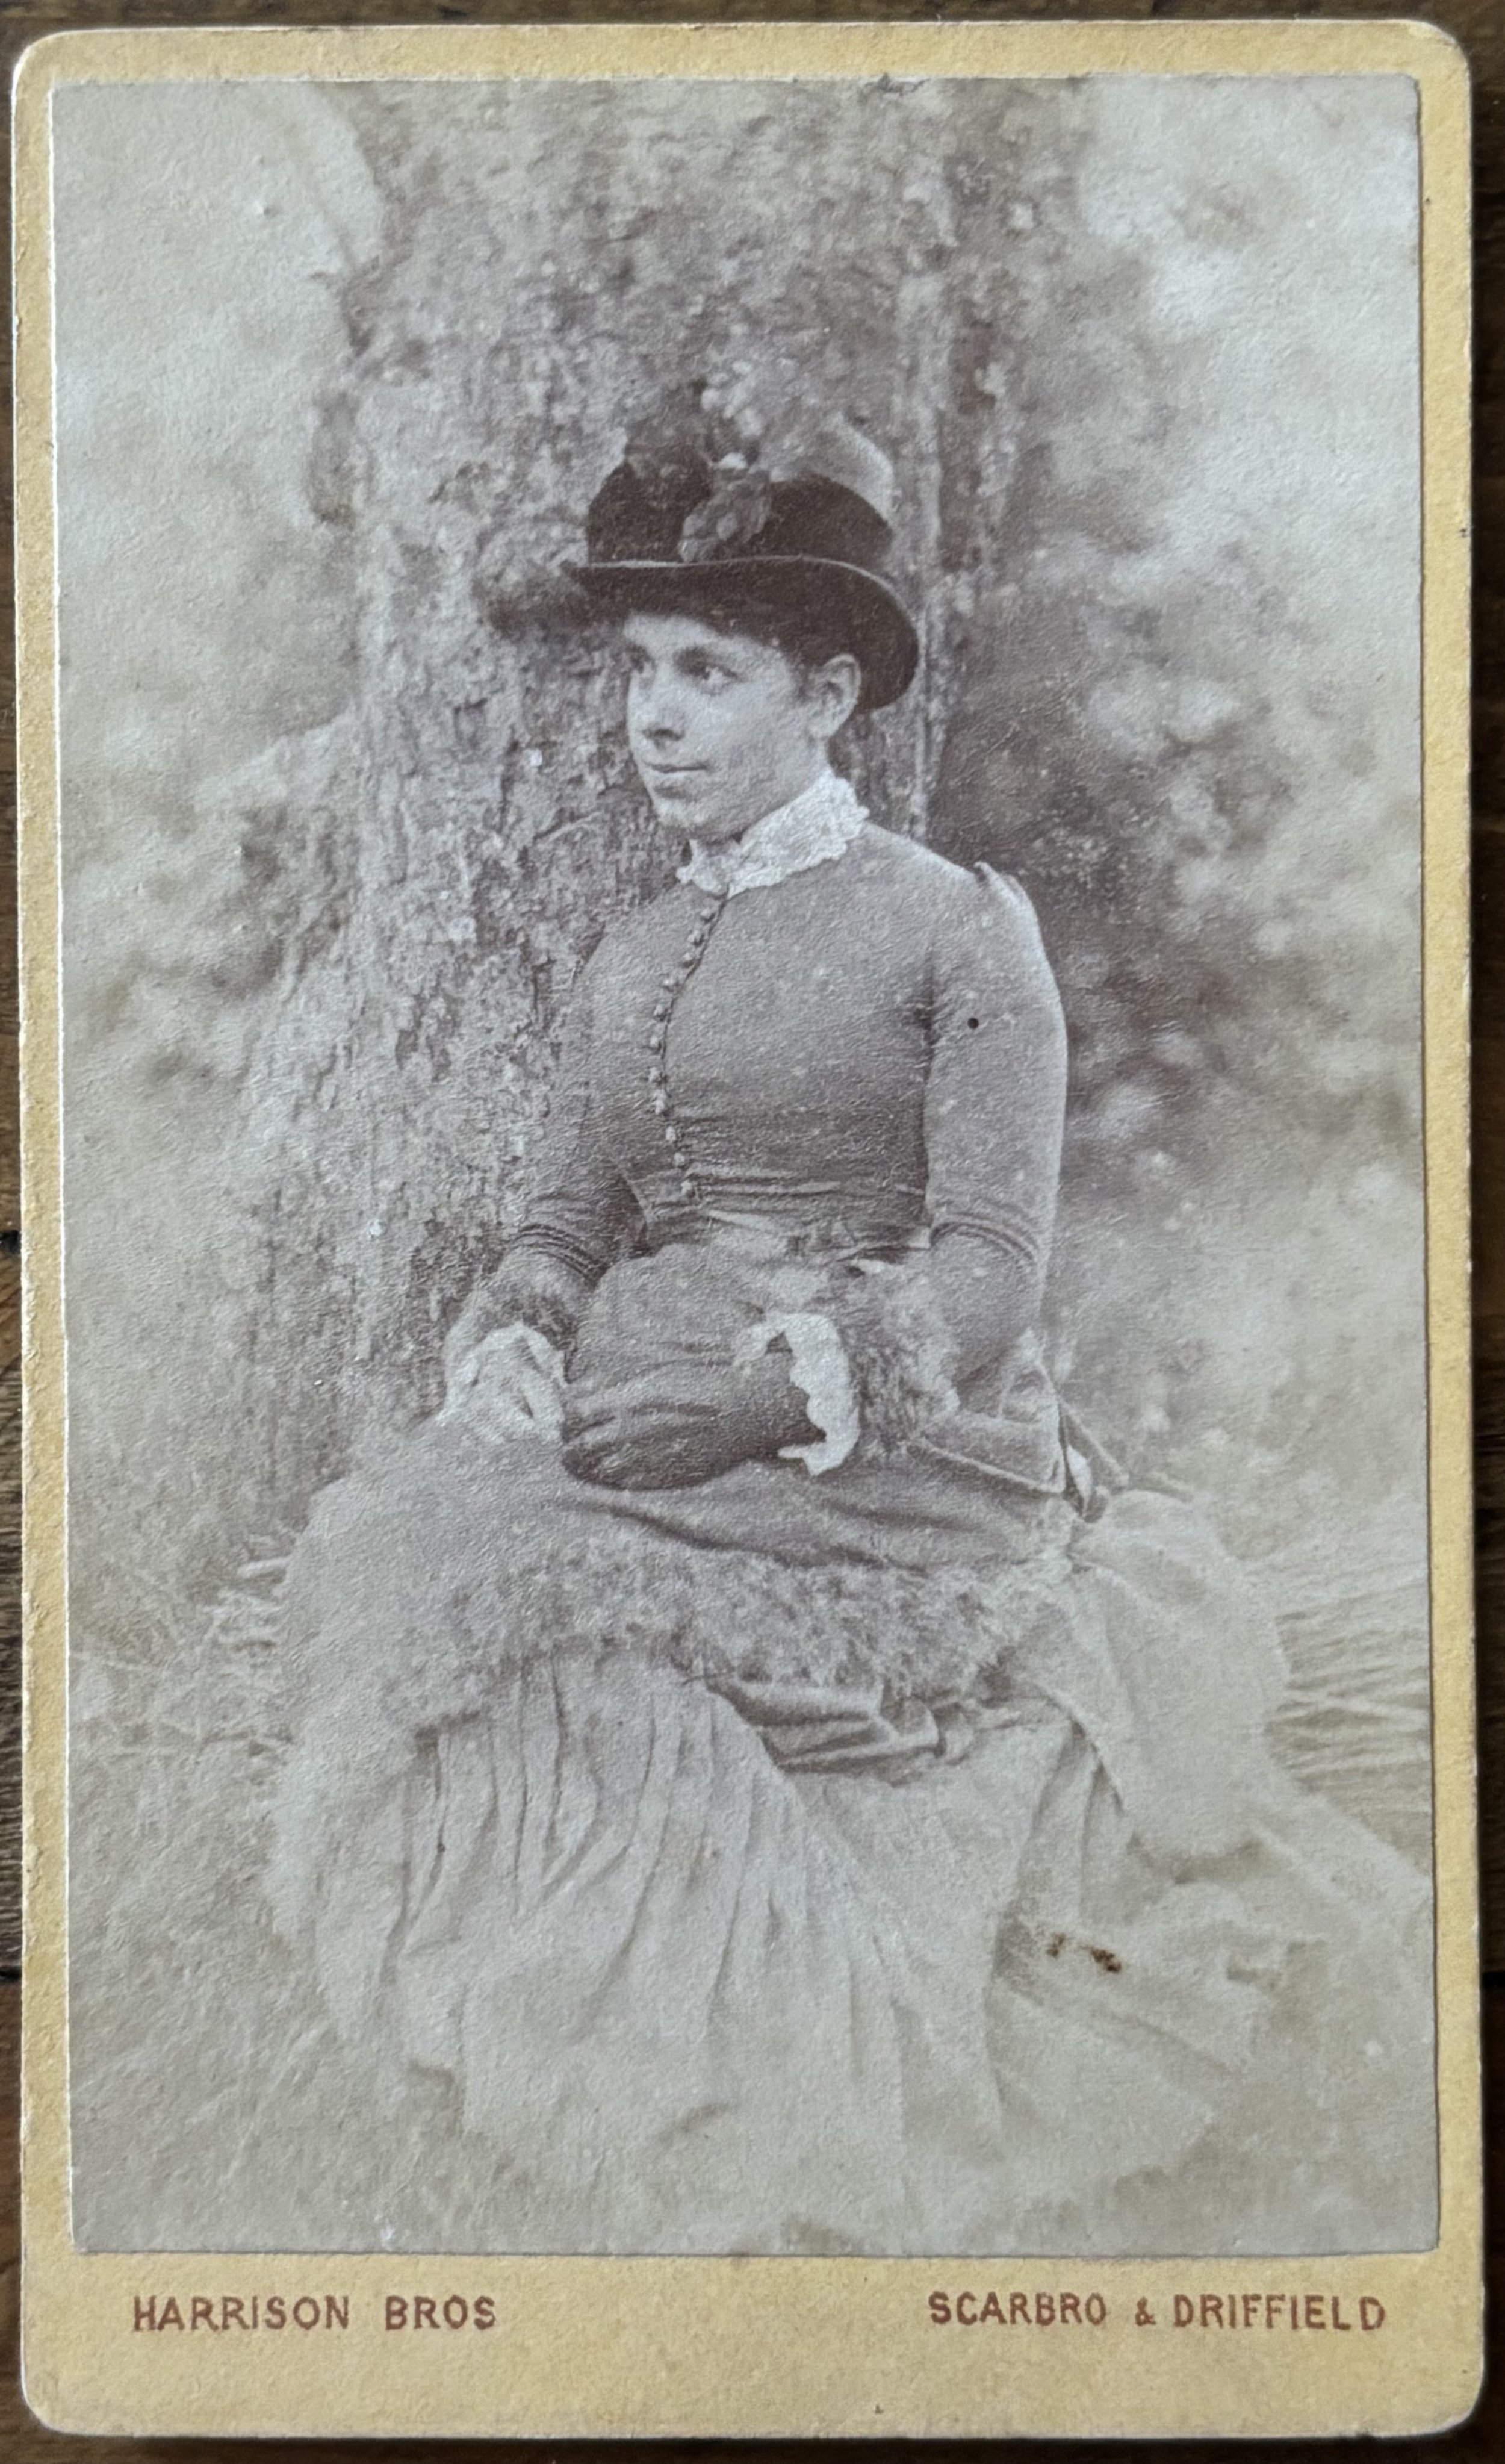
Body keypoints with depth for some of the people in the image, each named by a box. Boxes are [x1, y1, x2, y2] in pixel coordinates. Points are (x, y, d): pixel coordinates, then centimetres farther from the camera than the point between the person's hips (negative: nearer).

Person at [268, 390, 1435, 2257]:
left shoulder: (958, 929, -2)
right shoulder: (627, 958, 14)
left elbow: (989, 1270, -8)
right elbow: (564, 1228, 14)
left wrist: (770, 1390, -17)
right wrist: (515, 1374, -6)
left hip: (886, 1499, -4)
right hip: (634, 1486, 5)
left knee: (844, 1985, -3)